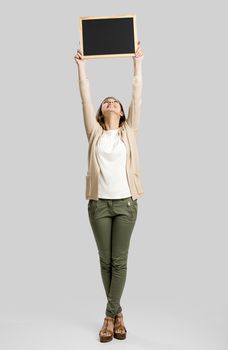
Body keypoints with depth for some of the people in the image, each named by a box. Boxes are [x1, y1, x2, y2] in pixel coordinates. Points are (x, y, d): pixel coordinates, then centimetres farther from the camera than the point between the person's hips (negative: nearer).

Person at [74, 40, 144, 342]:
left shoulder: (129, 131, 8)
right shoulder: (95, 132, 8)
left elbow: (137, 94, 7)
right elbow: (85, 96, 9)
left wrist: (138, 62, 10)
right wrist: (81, 65, 11)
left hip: (125, 203, 0)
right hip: (99, 203, 1)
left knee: (120, 261, 3)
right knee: (106, 260, 7)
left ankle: (110, 315, 14)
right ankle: (117, 312, 23)